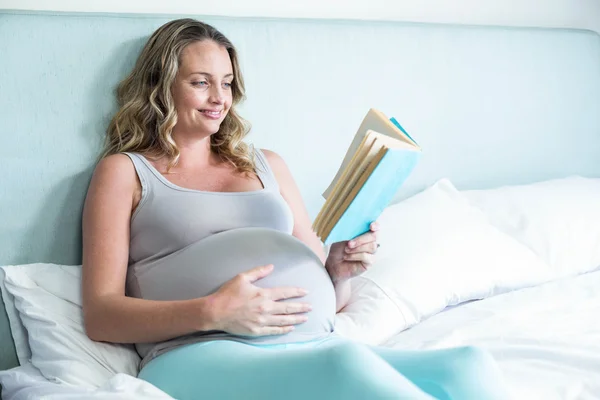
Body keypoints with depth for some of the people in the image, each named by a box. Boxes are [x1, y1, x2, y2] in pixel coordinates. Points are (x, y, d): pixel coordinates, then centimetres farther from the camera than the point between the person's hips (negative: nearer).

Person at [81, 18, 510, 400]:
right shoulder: (124, 171, 14)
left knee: (470, 365, -26)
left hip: (315, 348, 5)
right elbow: (101, 314, 2)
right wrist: (211, 313, -14)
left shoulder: (267, 165, 27)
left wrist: (341, 271, 2)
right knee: (347, 365, -38)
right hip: (203, 359, -4)